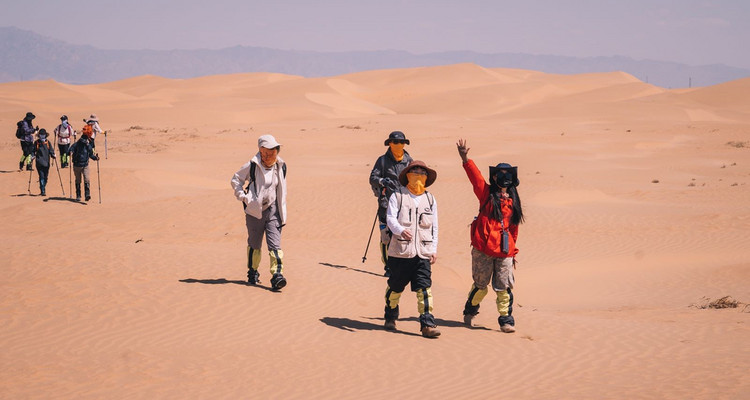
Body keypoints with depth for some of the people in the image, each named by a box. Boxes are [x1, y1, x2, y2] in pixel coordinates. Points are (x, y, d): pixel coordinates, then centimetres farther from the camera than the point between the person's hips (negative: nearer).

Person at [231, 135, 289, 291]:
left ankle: (277, 274, -16)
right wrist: (244, 197, -7)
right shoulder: (252, 166, -9)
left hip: (272, 210, 2)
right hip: (255, 211, -2)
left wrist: (283, 213, 14)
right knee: (254, 244, 11)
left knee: (275, 244, -10)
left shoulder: (281, 167, 4)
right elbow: (235, 180, 2)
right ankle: (253, 272, 29)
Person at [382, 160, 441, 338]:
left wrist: (434, 249, 8)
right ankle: (390, 318, 30)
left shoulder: (430, 199, 13)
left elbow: (434, 227, 16)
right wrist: (401, 230, -31)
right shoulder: (397, 196, 2)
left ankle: (427, 324, -9)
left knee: (424, 288, -8)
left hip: (423, 252, 2)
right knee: (395, 287, 9)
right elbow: (390, 218, -11)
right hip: (400, 251, -2)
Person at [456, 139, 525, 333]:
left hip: (504, 251, 3)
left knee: (504, 287, 0)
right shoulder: (486, 194, 2)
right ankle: (470, 312, 30)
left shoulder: (513, 201, 11)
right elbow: (475, 176, -13)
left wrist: (513, 251, 20)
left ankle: (506, 319, 10)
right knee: (480, 285, 7)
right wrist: (465, 159, -28)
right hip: (483, 249, -3)